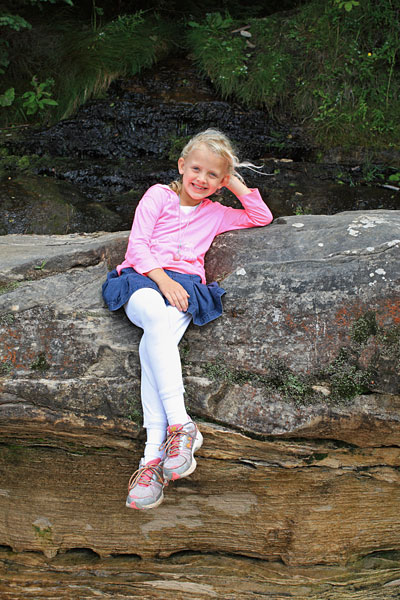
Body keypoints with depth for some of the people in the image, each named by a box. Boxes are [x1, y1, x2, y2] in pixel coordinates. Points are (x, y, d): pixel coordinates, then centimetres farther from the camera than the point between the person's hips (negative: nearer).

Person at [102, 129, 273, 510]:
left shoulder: (215, 214, 28)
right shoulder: (158, 195, 16)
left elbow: (262, 218, 33)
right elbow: (137, 243, 5)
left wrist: (238, 186, 22)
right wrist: (162, 278, -11)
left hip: (185, 284, 1)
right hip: (143, 277, -1)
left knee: (155, 341, -31)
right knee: (156, 320, -38)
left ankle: (154, 453, -40)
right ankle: (181, 425, -43)